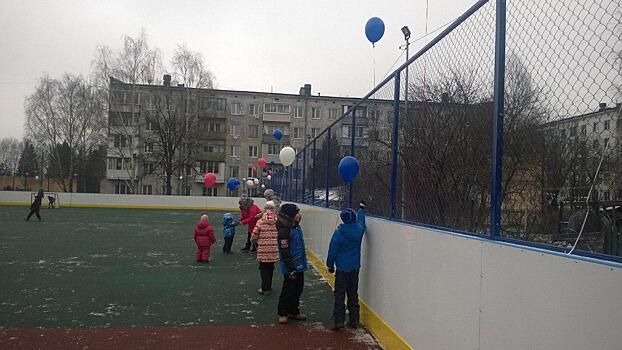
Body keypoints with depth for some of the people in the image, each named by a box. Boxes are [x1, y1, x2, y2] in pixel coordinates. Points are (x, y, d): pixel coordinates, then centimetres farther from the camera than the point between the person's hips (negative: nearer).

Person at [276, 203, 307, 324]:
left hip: (299, 267, 9)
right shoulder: (284, 231, -21)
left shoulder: (297, 228, 8)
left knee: (298, 289, 18)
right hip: (291, 268, -9)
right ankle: (282, 313, 18)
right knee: (288, 291, 3)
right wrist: (291, 269, -21)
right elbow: (285, 253, -22)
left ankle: (294, 311, 32)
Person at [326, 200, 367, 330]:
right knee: (353, 293, 14)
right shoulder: (359, 229, -6)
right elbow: (361, 220, 19)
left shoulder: (338, 233, -16)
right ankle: (354, 320, 18)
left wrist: (330, 265, 6)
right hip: (355, 267, 4)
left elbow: (332, 251, -8)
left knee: (340, 295, 2)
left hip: (342, 268, -4)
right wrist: (362, 208, 37)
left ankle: (339, 321, 2)